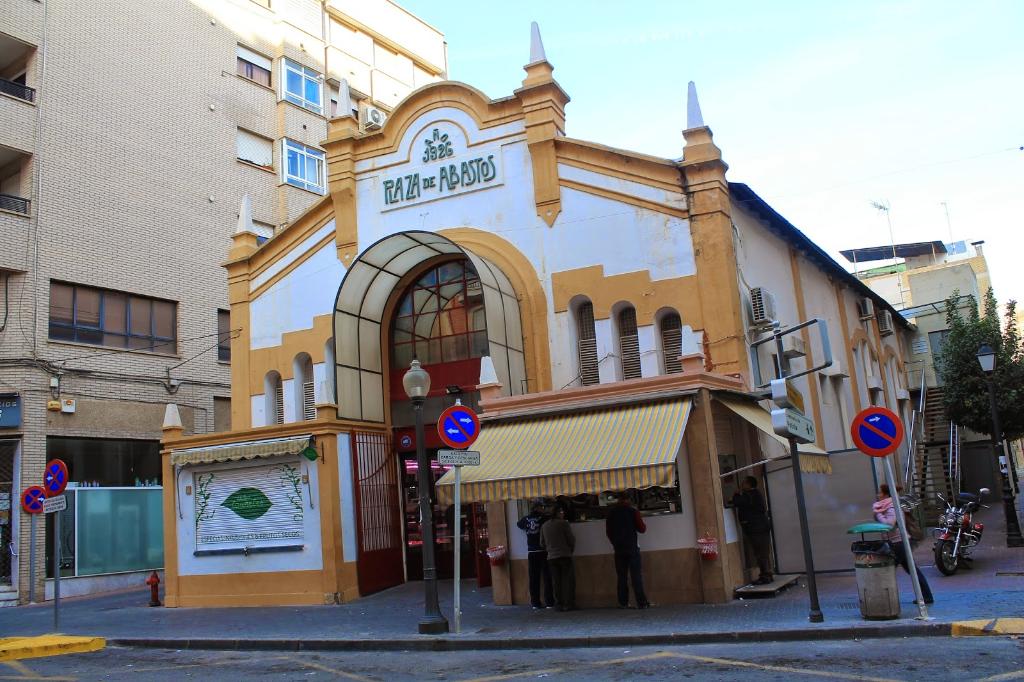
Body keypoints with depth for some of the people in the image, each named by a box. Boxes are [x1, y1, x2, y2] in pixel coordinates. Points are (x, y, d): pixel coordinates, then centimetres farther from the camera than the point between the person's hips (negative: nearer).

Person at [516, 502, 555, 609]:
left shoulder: (526, 519, 6)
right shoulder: (544, 518, -6)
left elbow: (519, 524, 25)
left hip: (531, 552, 4)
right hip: (543, 551, -3)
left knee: (534, 578, 7)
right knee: (547, 577, 1)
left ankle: (535, 602, 8)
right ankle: (549, 602, 0)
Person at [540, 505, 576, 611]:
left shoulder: (544, 526, 8)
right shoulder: (564, 524, -7)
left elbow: (542, 543, 11)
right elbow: (571, 539, -5)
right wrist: (571, 550, 13)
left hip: (551, 557, 4)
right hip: (565, 556, -4)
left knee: (556, 582, 7)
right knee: (568, 580, 2)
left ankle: (559, 604, 7)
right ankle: (568, 604, 0)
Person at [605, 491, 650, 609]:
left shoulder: (611, 512, 4)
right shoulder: (632, 510, -4)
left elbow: (608, 532, 8)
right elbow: (642, 528, -4)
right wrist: (643, 524, 18)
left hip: (618, 549, 3)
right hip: (632, 547, -2)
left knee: (621, 576, 6)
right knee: (636, 575, -4)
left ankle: (623, 602, 2)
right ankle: (641, 602, -9)